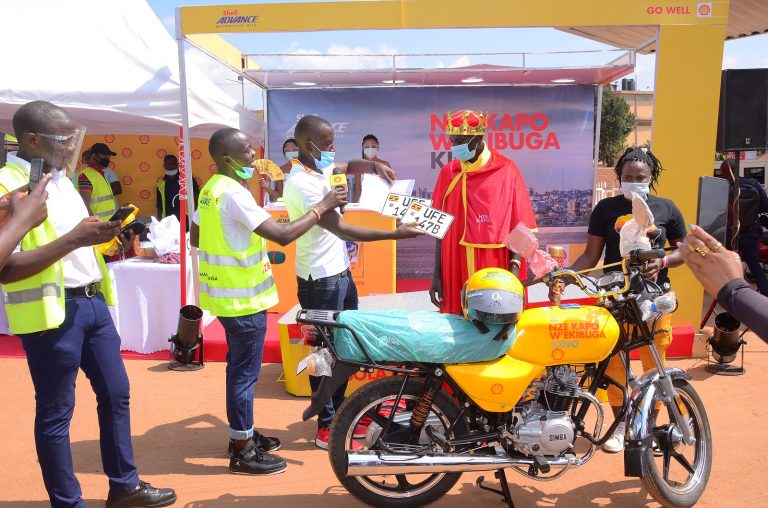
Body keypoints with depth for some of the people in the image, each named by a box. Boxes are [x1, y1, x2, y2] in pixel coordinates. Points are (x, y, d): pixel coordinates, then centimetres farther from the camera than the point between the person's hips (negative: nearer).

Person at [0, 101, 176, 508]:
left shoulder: (60, 179, 13)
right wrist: (75, 238, -25)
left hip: (92, 302, 9)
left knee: (116, 393, 15)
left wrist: (102, 235, 5)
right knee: (55, 412, 5)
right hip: (53, 312, -9)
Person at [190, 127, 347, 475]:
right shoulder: (233, 193, -22)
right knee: (245, 373, 1)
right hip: (243, 298, -10)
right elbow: (283, 235, -28)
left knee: (240, 368, 19)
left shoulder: (212, 188, 9)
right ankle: (243, 452, 13)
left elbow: (195, 238, 18)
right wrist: (322, 206, -19)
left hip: (227, 293, 10)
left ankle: (242, 435, 33)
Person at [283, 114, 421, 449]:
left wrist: (375, 165, 5)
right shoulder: (302, 184, -23)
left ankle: (339, 410, 34)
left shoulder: (319, 168, 6)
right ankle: (327, 427, 14)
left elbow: (350, 166, 26)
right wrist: (396, 234, -24)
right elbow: (342, 230, -26)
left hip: (340, 272, 10)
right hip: (321, 281, -10)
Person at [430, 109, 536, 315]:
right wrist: (437, 274, 6)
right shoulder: (448, 173, 6)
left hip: (495, 270, -3)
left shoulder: (506, 170, -3)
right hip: (455, 271, 3)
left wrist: (514, 270, -13)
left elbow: (519, 227, -3)